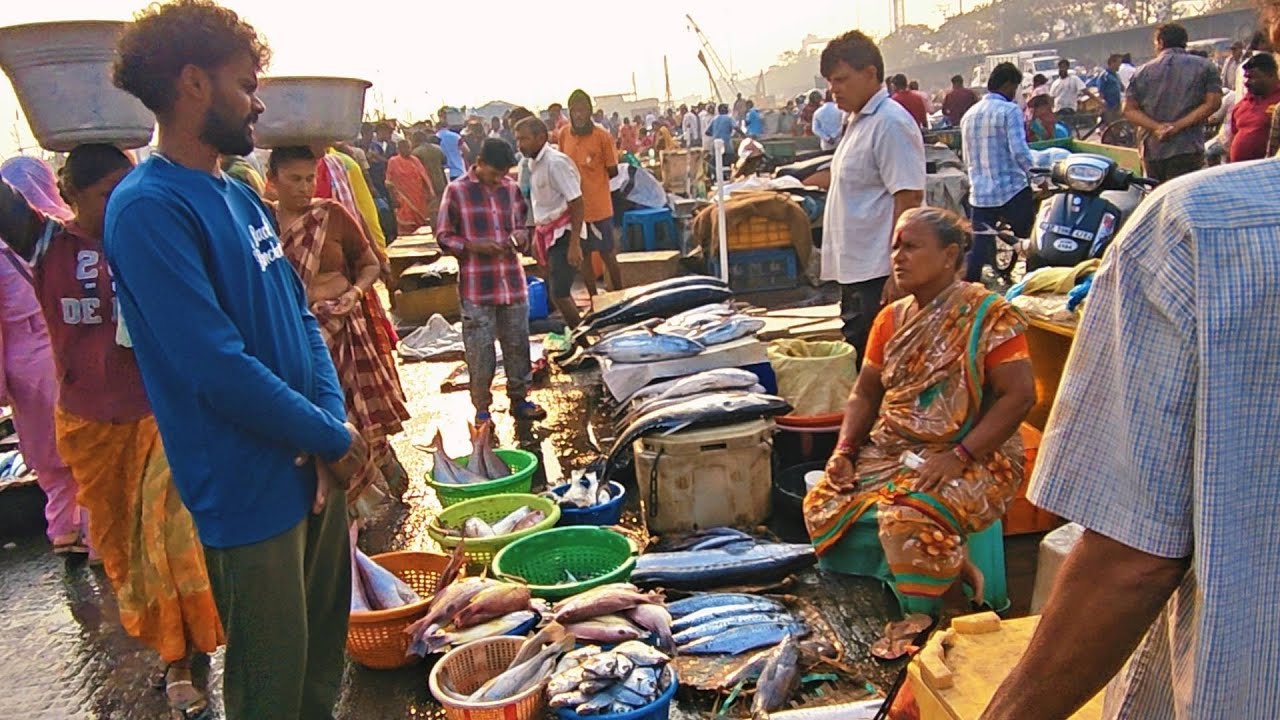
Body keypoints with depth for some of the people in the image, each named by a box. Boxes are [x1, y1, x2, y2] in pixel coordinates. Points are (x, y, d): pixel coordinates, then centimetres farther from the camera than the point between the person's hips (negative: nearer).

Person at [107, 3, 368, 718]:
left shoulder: (241, 196, 10)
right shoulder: (149, 208, -18)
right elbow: (219, 369, -24)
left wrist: (332, 424, -5)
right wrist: (334, 439, -13)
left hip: (315, 470, 8)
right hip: (251, 495, -8)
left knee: (324, 658, 24)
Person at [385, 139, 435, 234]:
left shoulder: (415, 160, 10)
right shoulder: (393, 162, -1)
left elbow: (424, 177, 9)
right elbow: (390, 183, -2)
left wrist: (430, 191, -3)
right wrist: (395, 198, -8)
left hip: (419, 198, 4)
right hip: (405, 200, -4)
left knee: (421, 222, 8)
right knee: (407, 228, -7)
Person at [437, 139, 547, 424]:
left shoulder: (512, 189, 7)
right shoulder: (457, 191, -3)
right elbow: (445, 238, -1)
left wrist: (520, 236, -4)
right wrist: (474, 245, -17)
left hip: (513, 281, 4)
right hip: (477, 286, -4)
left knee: (517, 343, 11)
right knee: (480, 349, 2)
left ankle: (519, 398, 26)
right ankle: (482, 408, 15)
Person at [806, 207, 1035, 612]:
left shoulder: (989, 316, -7)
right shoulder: (892, 319, 12)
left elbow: (1020, 394, -15)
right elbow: (865, 392, 16)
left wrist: (959, 456, -23)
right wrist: (845, 449, -2)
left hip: (974, 458, -7)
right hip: (891, 451, 7)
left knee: (910, 516, -35)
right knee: (824, 502, -15)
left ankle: (923, 623, -7)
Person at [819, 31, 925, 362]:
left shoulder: (890, 123, -14)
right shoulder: (858, 121, 16)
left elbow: (909, 199, -19)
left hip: (878, 275, -10)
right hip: (855, 271, 10)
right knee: (855, 362, 15)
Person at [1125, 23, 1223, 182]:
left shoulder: (1143, 71, 9)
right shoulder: (1205, 67, 5)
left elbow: (1129, 110, 1)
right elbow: (1212, 103, -6)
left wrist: (1156, 127, -8)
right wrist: (1179, 125, -9)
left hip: (1151, 151, 3)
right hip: (1186, 149, -2)